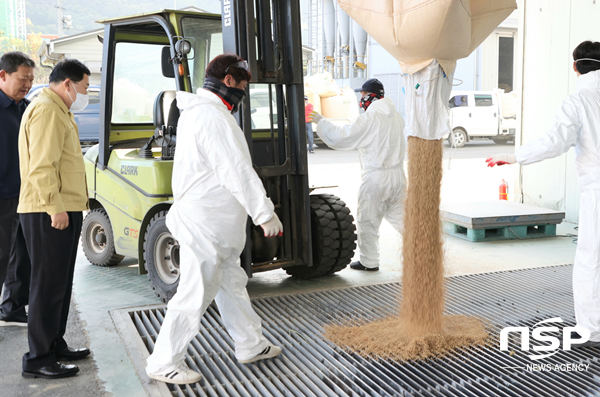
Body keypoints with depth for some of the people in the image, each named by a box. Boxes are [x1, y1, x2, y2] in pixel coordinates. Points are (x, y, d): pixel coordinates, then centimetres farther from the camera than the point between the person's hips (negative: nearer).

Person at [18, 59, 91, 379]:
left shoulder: (58, 111, 22)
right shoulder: (46, 110, -13)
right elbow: (42, 166, -22)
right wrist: (56, 207, -24)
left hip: (62, 211, 11)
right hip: (50, 214, -11)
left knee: (60, 284, 16)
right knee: (48, 286, -6)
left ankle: (54, 345, 27)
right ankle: (37, 360, 2)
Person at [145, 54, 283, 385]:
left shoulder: (197, 110, 15)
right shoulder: (213, 116, -19)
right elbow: (236, 172, -23)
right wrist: (265, 213, -18)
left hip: (215, 223, 11)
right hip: (205, 223, -11)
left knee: (231, 284, 18)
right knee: (196, 293, -2)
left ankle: (251, 345, 32)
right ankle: (163, 363, 10)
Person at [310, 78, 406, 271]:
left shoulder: (368, 119, -15)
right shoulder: (396, 117, 9)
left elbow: (340, 137, -17)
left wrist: (320, 121, -5)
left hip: (376, 177, -7)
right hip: (398, 174, 7)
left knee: (367, 221, 7)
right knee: (399, 216, 15)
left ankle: (369, 261, 16)